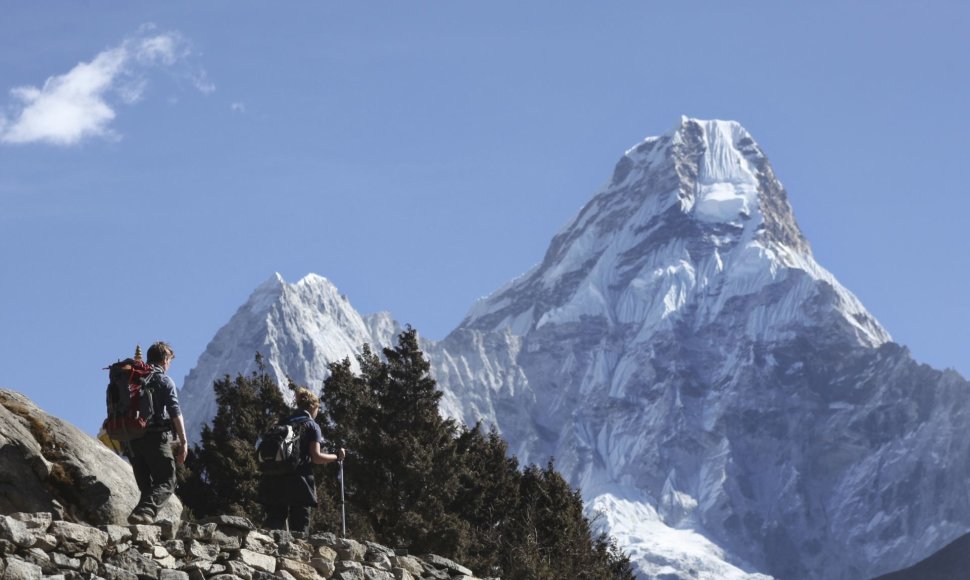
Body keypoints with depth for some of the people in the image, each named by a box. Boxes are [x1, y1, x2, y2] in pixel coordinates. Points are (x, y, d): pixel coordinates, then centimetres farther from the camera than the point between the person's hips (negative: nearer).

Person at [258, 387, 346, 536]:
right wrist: (336, 456, 6)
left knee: (274, 524, 4)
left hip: (274, 479, 5)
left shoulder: (283, 422, 16)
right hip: (298, 481, -5)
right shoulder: (312, 425, 1)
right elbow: (316, 457, -7)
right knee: (299, 529, -2)